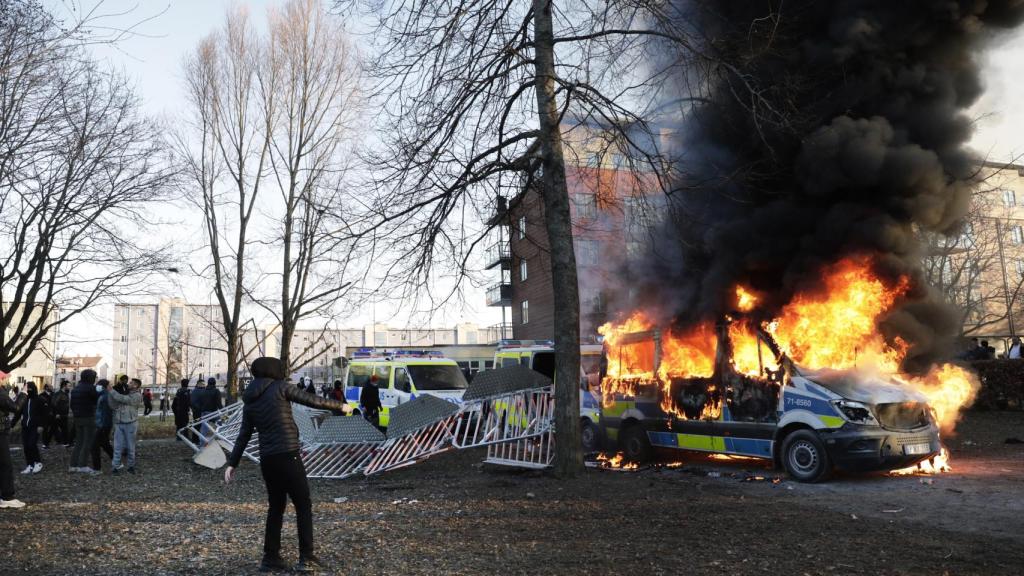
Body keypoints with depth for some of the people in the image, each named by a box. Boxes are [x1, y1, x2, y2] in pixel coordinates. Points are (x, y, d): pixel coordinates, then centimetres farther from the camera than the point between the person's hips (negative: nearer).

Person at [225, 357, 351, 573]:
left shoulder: (249, 401, 13)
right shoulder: (279, 388, -4)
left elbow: (243, 436, 12)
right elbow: (312, 400, 0)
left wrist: (232, 463, 16)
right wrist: (339, 405, 11)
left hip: (267, 459, 6)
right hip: (287, 455, -6)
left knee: (275, 507, 17)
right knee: (303, 505, 3)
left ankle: (271, 557, 17)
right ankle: (307, 558, 1)